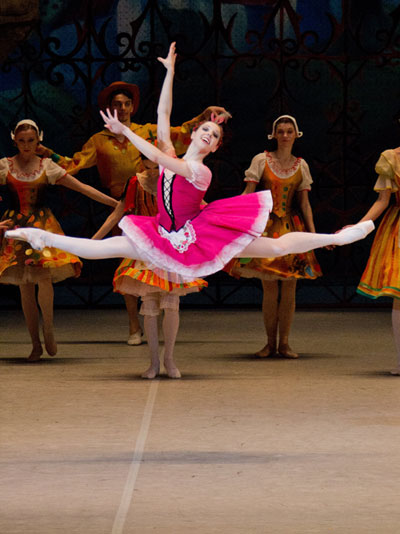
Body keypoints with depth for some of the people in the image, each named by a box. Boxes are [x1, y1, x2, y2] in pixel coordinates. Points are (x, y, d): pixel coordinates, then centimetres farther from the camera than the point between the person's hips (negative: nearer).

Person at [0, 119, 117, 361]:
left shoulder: (47, 166, 5)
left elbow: (82, 187, 5)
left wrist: (115, 202, 2)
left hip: (42, 223, -1)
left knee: (44, 277, -20)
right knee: (25, 287, 0)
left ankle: (49, 329, 2)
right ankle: (36, 344, 8)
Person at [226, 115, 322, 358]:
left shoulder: (301, 165, 9)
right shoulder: (261, 160, 1)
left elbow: (305, 203, 11)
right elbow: (248, 195, -2)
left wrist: (313, 232, 5)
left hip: (291, 228, 2)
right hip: (266, 227, -2)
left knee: (289, 288, -1)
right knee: (270, 289, -3)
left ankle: (284, 343, 6)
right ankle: (270, 343, 6)